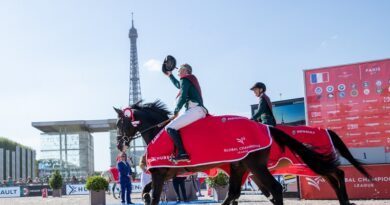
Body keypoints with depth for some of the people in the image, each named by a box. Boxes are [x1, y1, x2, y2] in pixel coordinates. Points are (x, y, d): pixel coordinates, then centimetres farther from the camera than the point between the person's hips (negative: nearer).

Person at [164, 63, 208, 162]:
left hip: (194, 110, -10)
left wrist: (176, 111, -2)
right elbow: (178, 85, 48)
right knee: (174, 126, 23)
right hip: (201, 110, 10)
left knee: (170, 128, -18)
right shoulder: (192, 80, 28)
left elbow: (183, 97, -11)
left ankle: (182, 153, -28)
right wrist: (170, 75, 55)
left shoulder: (185, 80, 0)